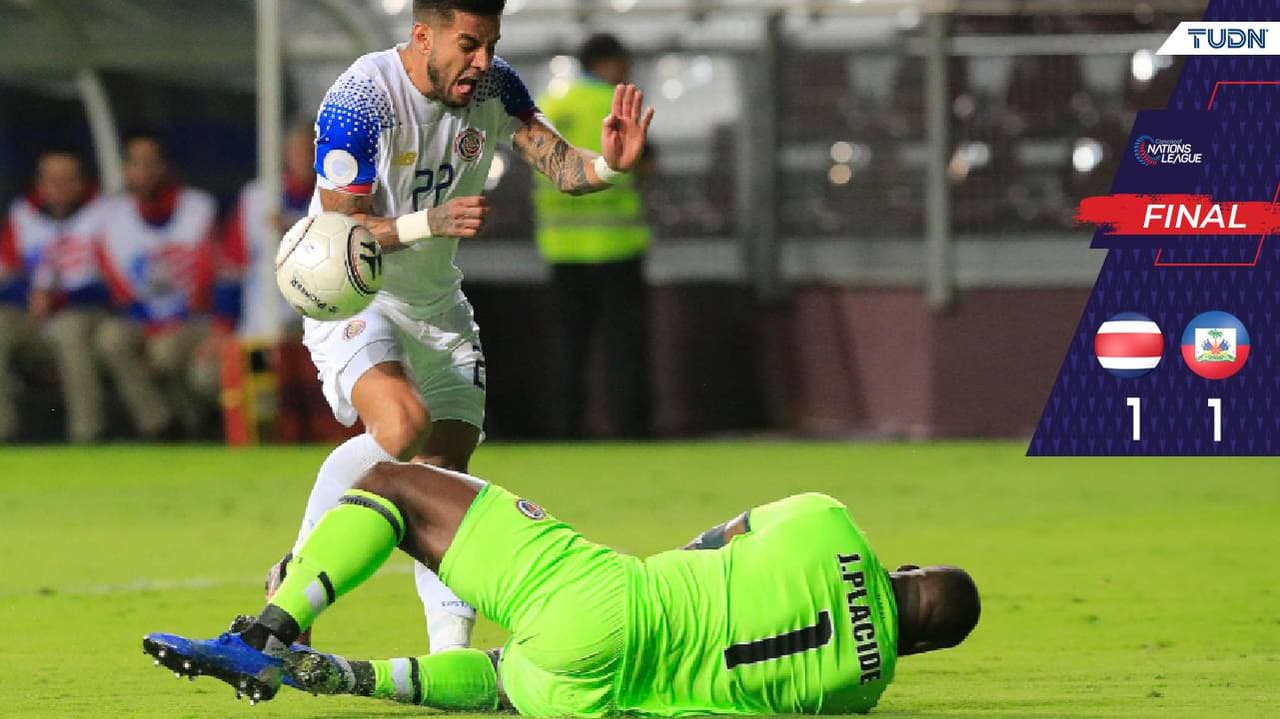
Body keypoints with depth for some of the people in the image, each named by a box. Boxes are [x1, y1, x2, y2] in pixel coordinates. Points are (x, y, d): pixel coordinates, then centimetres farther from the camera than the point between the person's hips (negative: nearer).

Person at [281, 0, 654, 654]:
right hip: (352, 298, -6)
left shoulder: (493, 86, -7)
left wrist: (608, 165, -31)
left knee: (447, 473, 0)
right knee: (403, 423, -30)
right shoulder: (359, 102, -24)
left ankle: (451, 654, 1)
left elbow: (561, 166, -8)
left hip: (437, 301, 6)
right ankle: (295, 578, -15)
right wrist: (431, 221, -39)